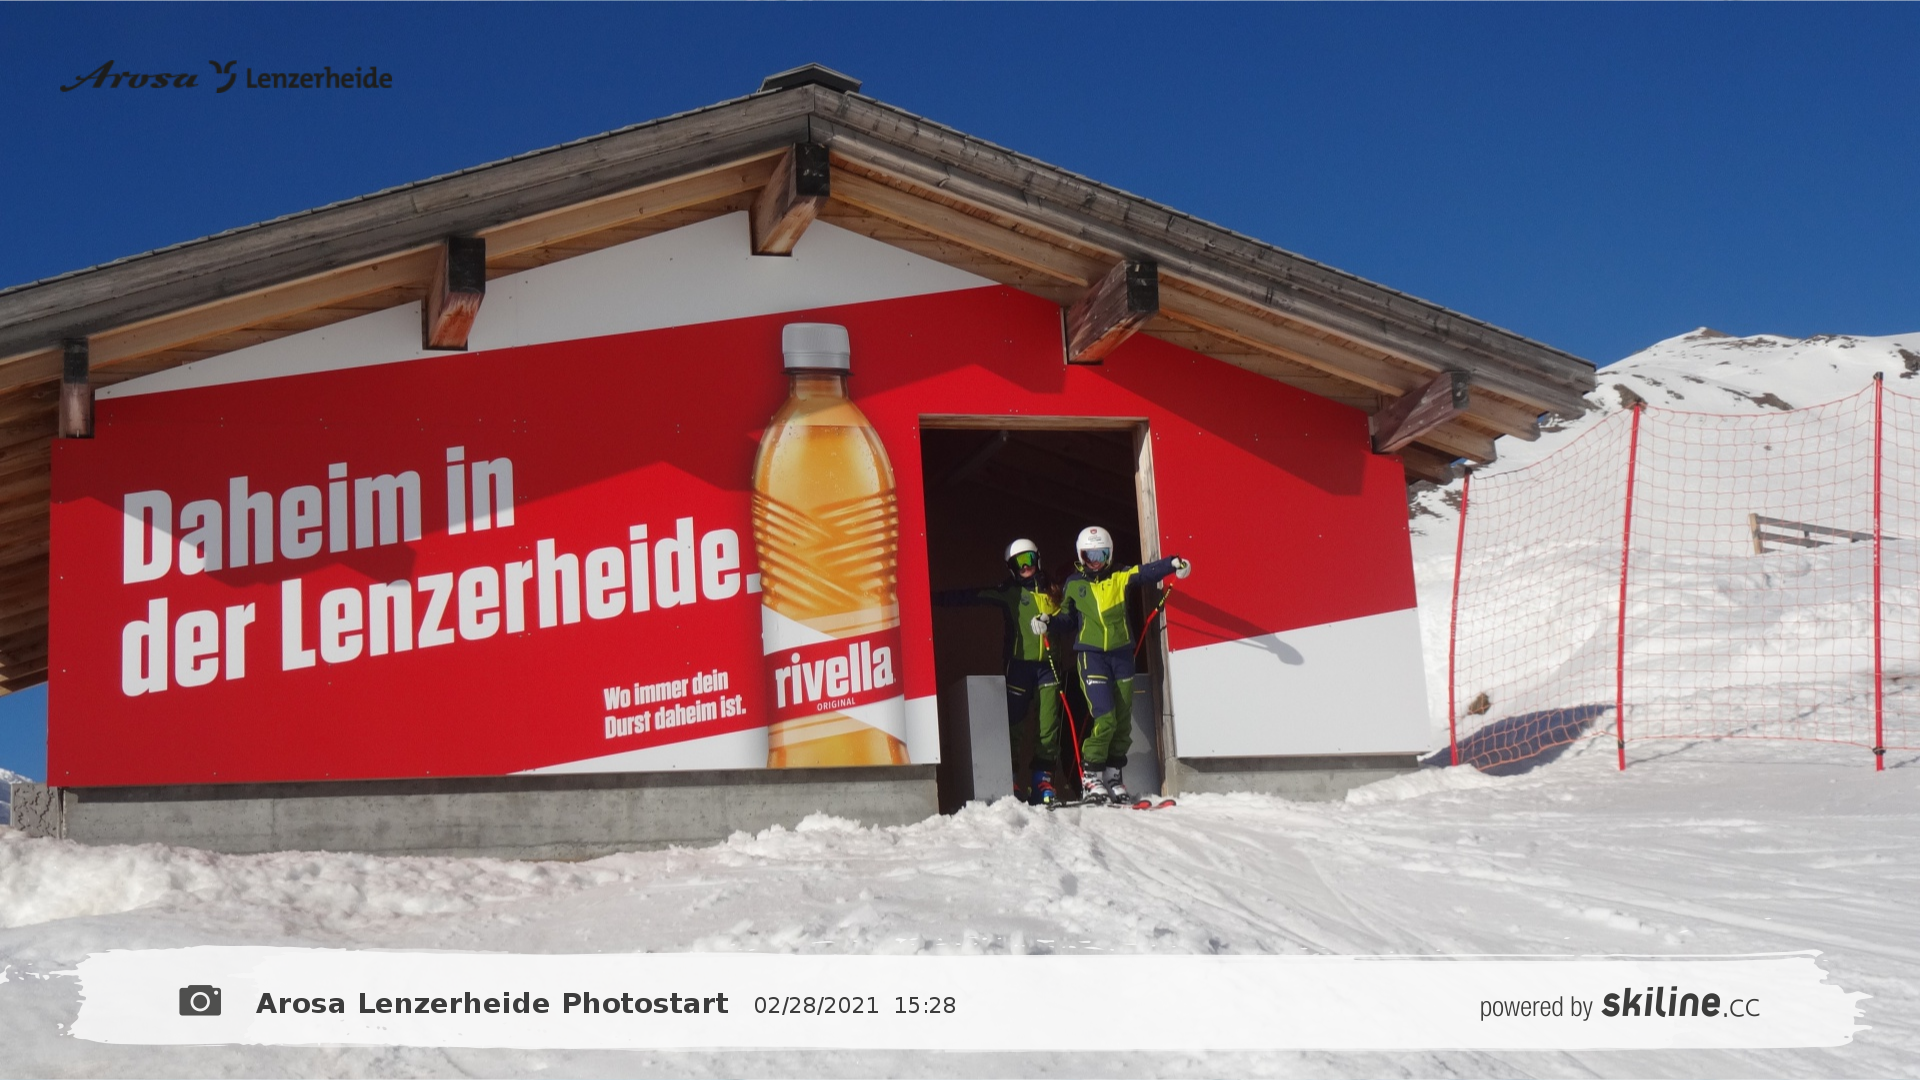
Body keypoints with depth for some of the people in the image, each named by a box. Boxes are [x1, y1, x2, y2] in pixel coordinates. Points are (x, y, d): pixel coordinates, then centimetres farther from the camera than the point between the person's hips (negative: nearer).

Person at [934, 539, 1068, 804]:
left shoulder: (1051, 591, 16)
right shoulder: (1009, 592, 6)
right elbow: (972, 597, -2)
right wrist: (937, 598, -12)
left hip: (1049, 663, 2)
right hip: (1019, 662, -2)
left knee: (1050, 722, -4)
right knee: (1012, 720, -6)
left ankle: (1043, 776, 0)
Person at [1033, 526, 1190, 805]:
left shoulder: (1120, 578, 5)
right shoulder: (1074, 584, 7)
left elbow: (1146, 573, -11)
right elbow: (1067, 617, 16)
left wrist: (1173, 564, -28)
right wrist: (1048, 621, -4)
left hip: (1121, 654, 3)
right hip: (1091, 655, -3)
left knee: (1123, 720, 5)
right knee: (1104, 718, -15)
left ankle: (1113, 775, 16)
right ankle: (1090, 777, -6)